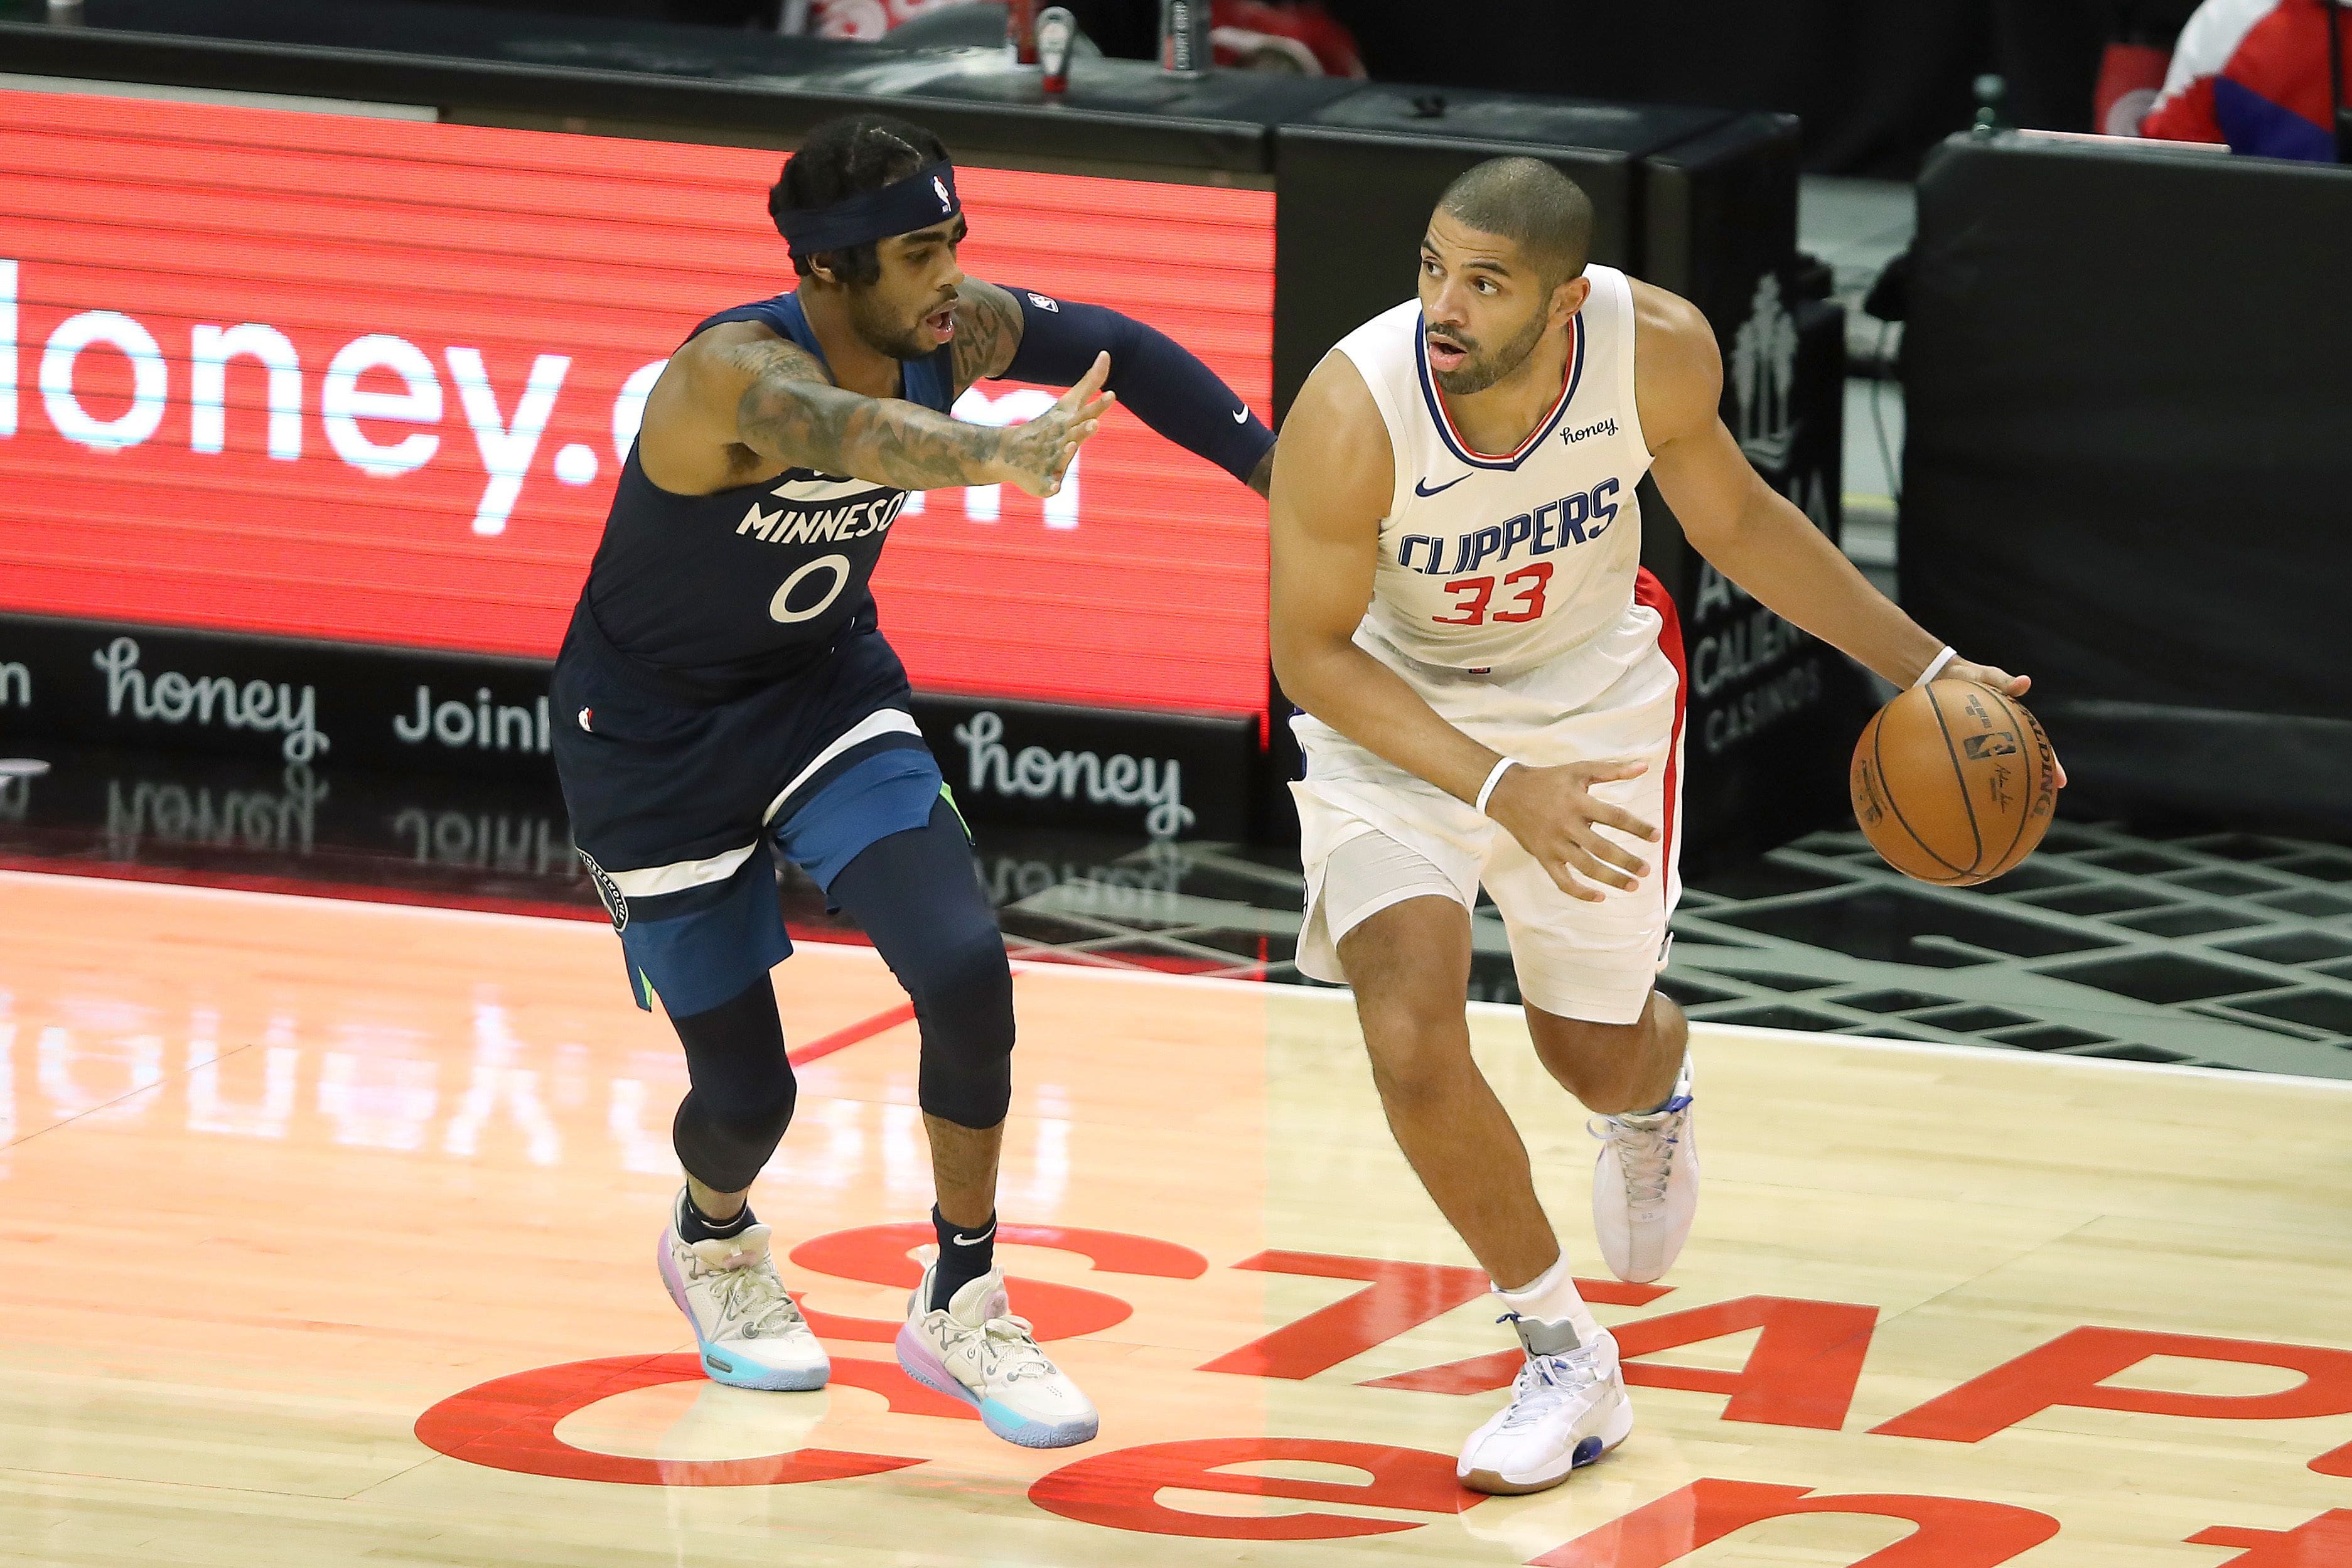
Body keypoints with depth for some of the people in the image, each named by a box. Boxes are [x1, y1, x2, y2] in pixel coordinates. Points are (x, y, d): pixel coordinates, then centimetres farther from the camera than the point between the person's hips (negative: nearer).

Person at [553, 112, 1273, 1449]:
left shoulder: (955, 332, -15)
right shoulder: (736, 370, -35)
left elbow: (1113, 349, 4)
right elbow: (841, 427, -59)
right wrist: (994, 459, -80)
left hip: (823, 688, 5)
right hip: (655, 738, -5)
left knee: (967, 966, -18)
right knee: (747, 1092, 2)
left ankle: (961, 1309, 2)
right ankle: (715, 1241, 41)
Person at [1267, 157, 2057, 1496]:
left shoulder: (1658, 350, -26)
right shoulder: (1354, 415, -35)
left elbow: (1735, 518, -4)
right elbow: (1312, 655, -23)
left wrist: (1925, 667, -3)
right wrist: (1499, 791, -34)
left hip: (1593, 693, 2)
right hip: (1394, 714, -2)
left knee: (1598, 1055, 15)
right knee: (1413, 1045, -20)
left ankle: (1655, 1099, 58)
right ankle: (1567, 1358, 4)